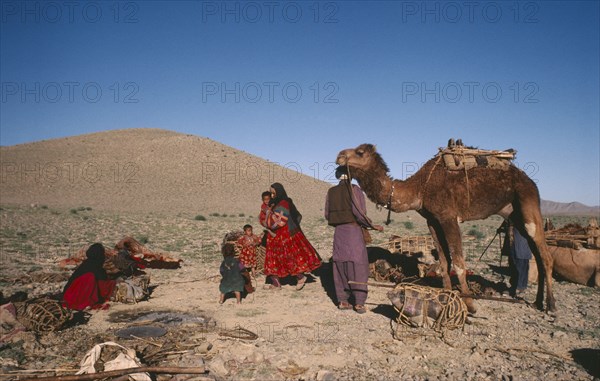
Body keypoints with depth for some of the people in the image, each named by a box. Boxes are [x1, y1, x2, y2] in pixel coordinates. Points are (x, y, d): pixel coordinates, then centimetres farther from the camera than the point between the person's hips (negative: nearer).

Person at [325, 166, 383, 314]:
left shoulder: (331, 192, 6)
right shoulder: (354, 189, -9)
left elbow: (327, 214, 10)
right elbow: (359, 213, -15)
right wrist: (374, 226, -2)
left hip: (338, 232, 5)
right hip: (354, 230, -5)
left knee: (340, 266, 10)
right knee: (358, 266, 1)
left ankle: (342, 300, 15)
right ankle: (359, 303, 3)